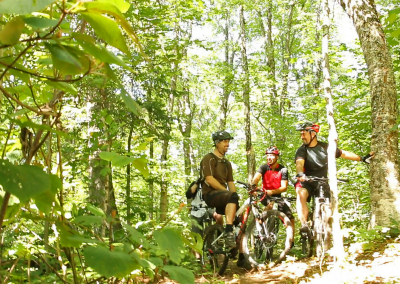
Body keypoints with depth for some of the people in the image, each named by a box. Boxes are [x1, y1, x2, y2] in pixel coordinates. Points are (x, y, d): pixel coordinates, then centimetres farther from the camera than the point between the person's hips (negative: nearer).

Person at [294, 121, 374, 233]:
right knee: (301, 193, -34)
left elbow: (343, 154, 10)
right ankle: (304, 225, -41)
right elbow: (299, 163, -27)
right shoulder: (302, 150, -8)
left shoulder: (325, 147, 2)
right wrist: (300, 174, -49)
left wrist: (362, 158, 7)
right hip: (307, 182, -3)